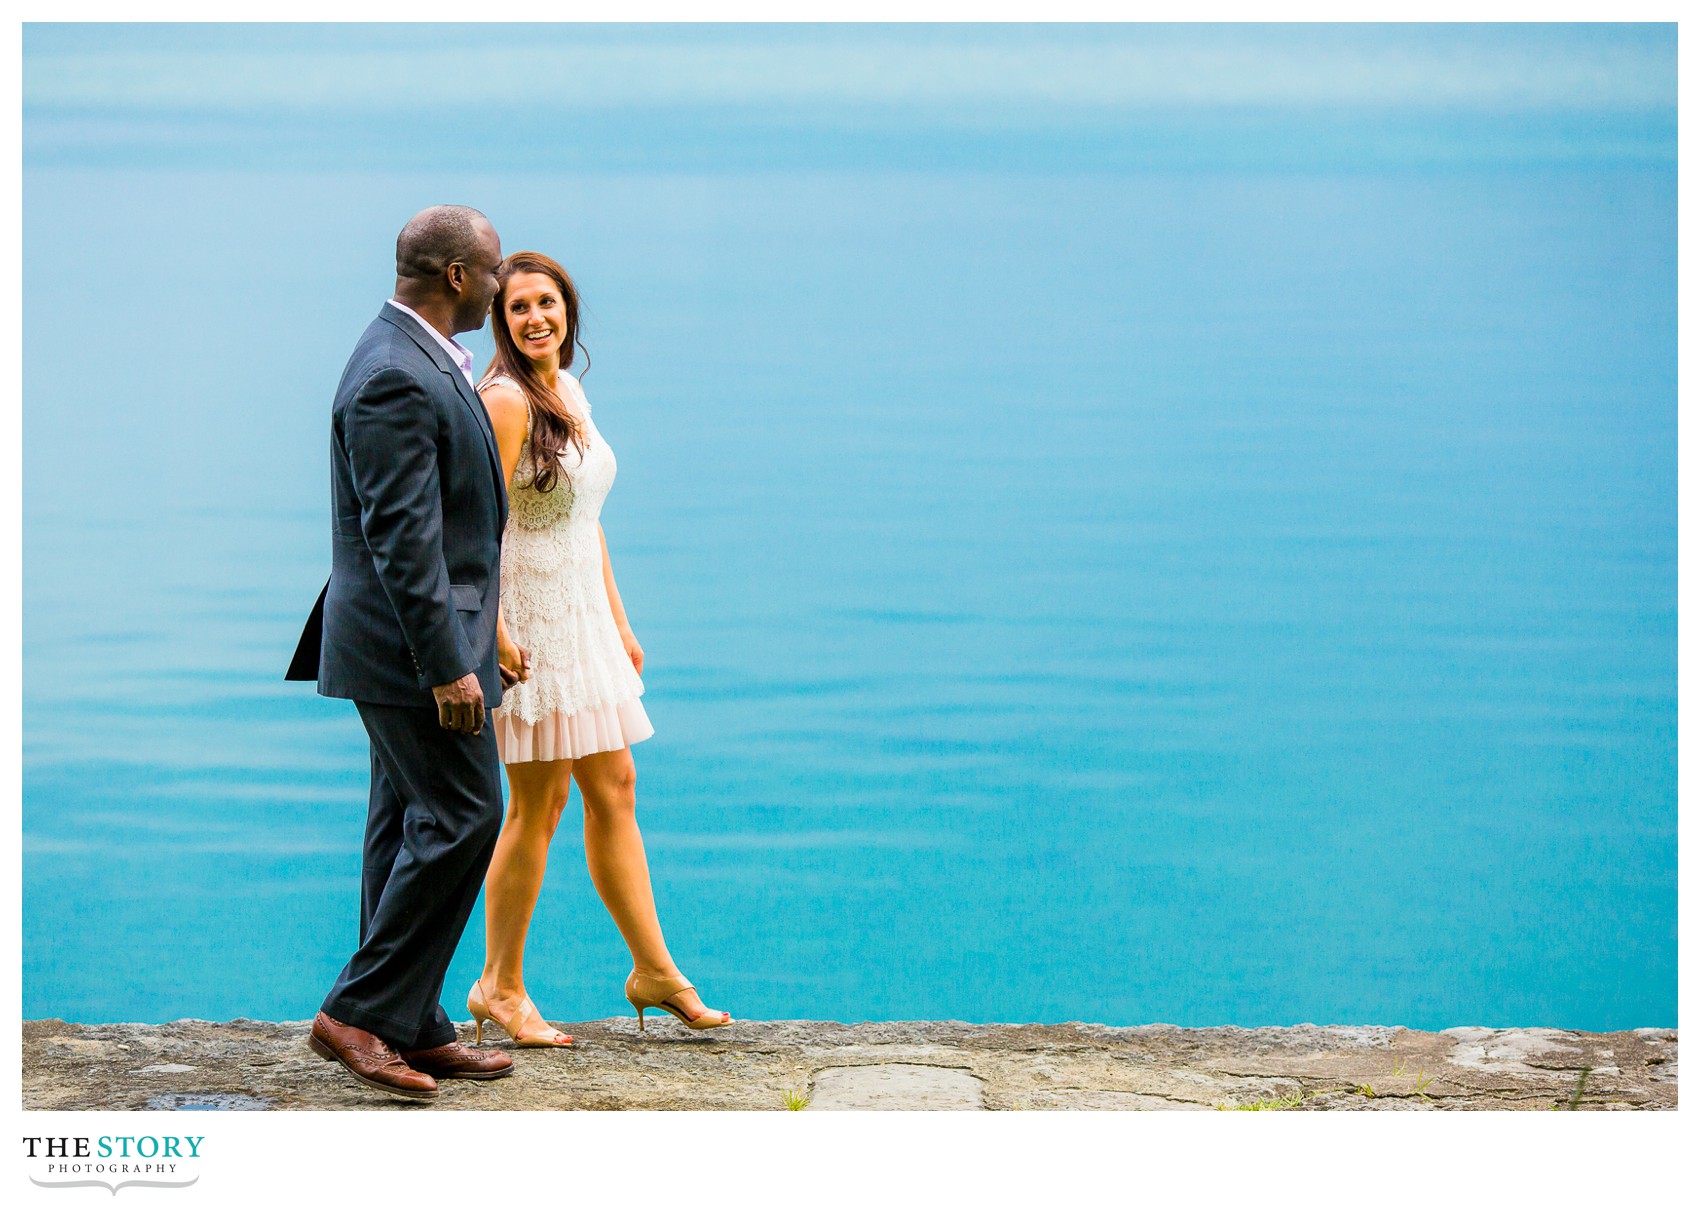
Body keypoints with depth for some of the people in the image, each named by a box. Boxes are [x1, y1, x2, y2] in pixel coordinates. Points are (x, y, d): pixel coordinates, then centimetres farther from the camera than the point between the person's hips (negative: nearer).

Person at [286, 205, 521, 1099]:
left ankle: (412, 1028, 18)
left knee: (412, 826, 12)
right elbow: (402, 540, -24)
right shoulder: (396, 378, -20)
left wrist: (466, 646, 24)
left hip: (421, 644, 11)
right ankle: (358, 1012, -3)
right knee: (463, 817, -9)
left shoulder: (418, 359, 14)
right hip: (410, 643, -11)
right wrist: (447, 667, -23)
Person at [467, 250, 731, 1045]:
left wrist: (619, 622, 18)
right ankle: (500, 986, 9)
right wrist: (495, 634, -25)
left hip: (583, 618, 9)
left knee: (615, 788, 11)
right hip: (529, 621, -9)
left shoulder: (570, 392, 12)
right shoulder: (505, 399, -14)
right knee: (537, 805, -3)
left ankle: (653, 971, 20)